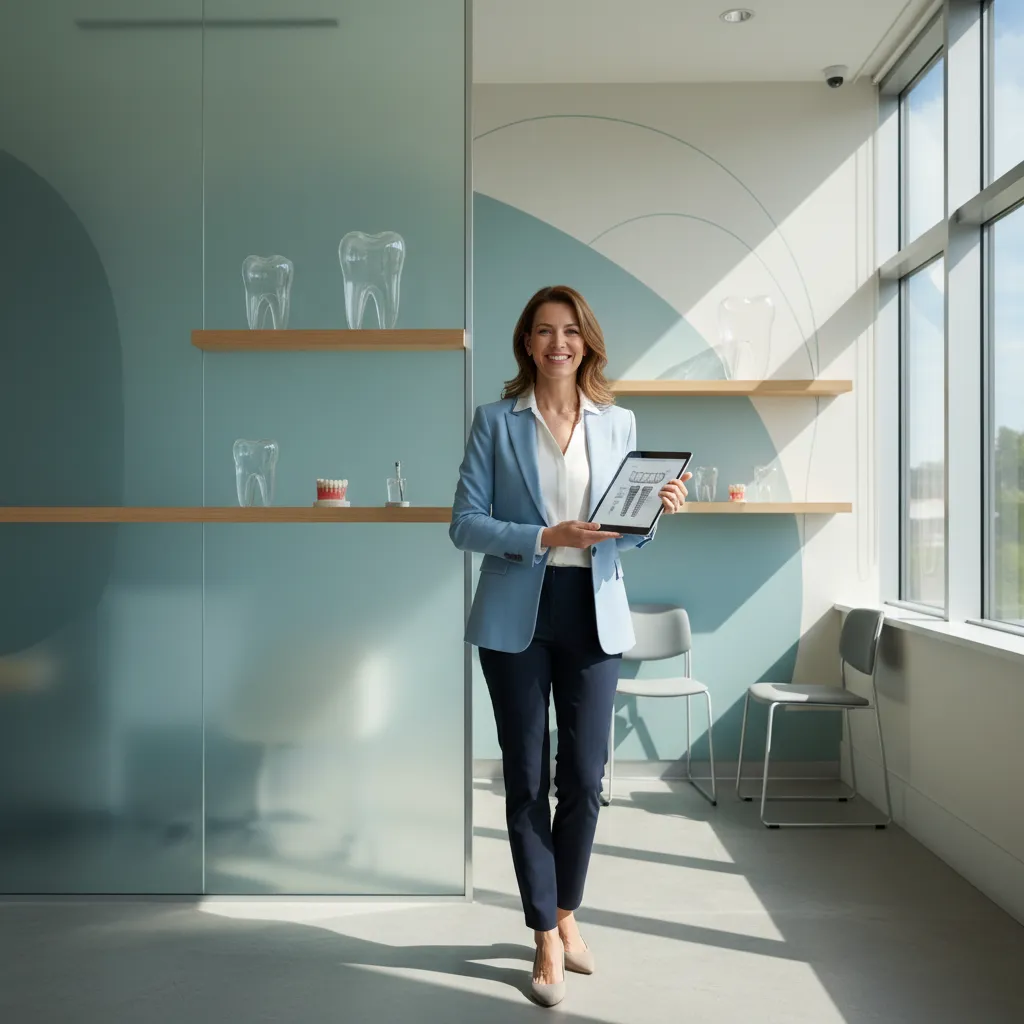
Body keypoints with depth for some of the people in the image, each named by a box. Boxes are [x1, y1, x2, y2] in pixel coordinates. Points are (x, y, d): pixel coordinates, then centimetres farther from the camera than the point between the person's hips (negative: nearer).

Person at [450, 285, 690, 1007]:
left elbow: (628, 533, 12)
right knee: (527, 780, 6)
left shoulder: (619, 424, 8)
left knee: (584, 779, 6)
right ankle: (547, 938, 23)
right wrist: (543, 537, -18)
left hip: (594, 613, 2)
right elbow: (465, 523, -5)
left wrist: (659, 511, -9)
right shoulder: (497, 420, 2)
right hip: (517, 616, -1)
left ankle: (566, 914, 32)